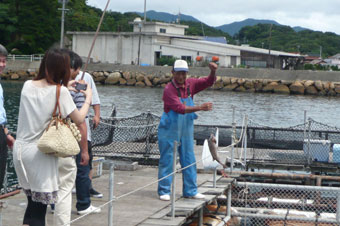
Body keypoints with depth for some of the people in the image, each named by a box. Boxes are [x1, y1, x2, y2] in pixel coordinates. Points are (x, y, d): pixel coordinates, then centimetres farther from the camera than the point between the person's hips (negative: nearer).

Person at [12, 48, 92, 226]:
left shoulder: (27, 85, 4)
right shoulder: (60, 92, -11)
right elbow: (79, 119, -5)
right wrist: (88, 98, 10)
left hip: (20, 149, 6)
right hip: (39, 154, -6)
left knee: (32, 203, 16)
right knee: (39, 206, 0)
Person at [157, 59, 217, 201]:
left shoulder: (190, 84, 2)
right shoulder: (169, 89, -18)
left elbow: (208, 82, 1)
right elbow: (180, 108, -27)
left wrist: (213, 72, -21)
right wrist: (200, 107, -36)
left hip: (186, 130, 6)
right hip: (170, 131, -6)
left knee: (189, 160, 9)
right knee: (167, 160, 0)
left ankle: (190, 191, 16)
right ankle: (164, 191, 7)